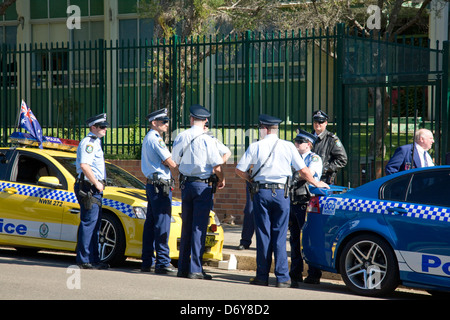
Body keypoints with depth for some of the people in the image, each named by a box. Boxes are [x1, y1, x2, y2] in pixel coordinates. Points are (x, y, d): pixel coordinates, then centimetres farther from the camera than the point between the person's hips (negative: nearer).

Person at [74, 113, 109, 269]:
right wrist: (97, 183, -19)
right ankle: (84, 260, -9)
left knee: (94, 225, 12)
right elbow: (84, 165, -24)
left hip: (94, 188, 11)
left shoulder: (95, 142, 22)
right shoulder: (89, 142, -12)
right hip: (88, 188, -11)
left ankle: (94, 259, 17)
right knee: (88, 224, -10)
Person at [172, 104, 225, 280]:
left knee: (186, 226, 13)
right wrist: (221, 180, 6)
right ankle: (195, 269, -4)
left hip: (185, 184, 5)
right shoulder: (207, 140, -12)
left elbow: (175, 161, 11)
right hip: (203, 186, -5)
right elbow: (217, 167, -13)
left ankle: (183, 267, 17)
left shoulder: (181, 137, 2)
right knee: (199, 227, -2)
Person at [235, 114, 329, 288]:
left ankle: (262, 276, 10)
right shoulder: (288, 146, 2)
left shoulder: (255, 147, 0)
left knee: (263, 235, 5)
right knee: (280, 236, 3)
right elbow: (303, 170, 5)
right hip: (281, 192, 1)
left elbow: (239, 170, -1)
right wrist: (316, 183, 22)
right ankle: (282, 277, 0)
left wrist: (251, 179, 18)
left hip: (261, 192, 0)